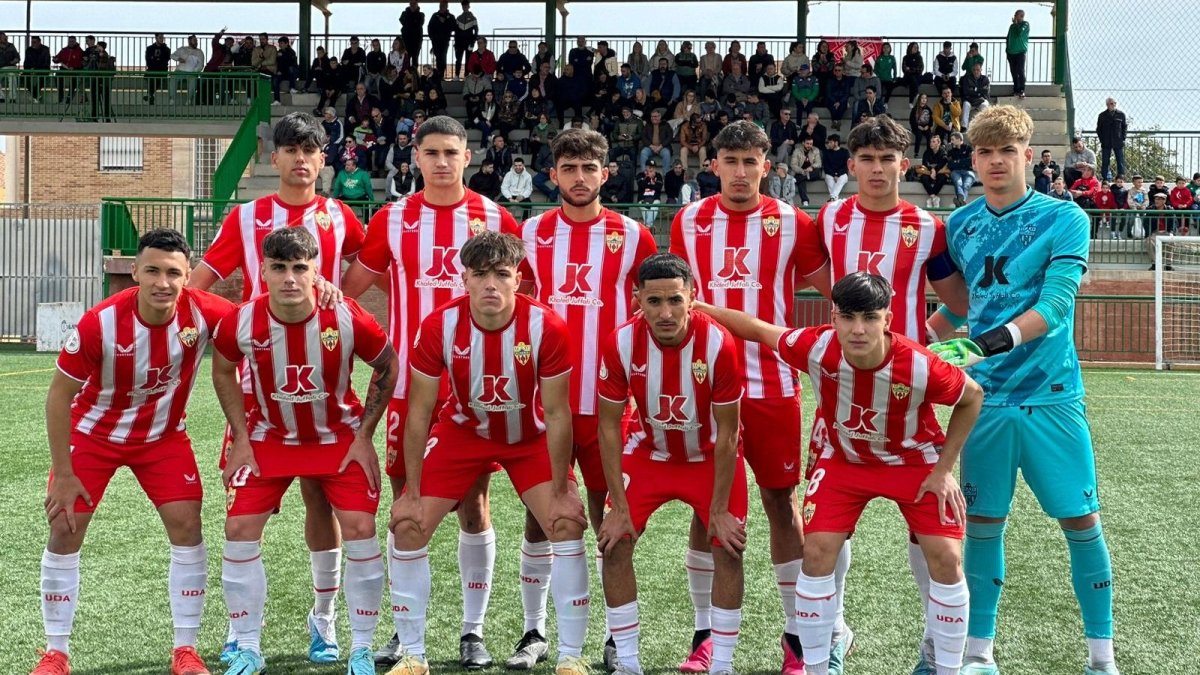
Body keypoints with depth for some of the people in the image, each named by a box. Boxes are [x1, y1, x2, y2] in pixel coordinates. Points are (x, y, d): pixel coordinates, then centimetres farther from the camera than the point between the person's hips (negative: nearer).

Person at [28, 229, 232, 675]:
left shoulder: (205, 313, -26)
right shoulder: (99, 324, -29)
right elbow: (59, 394, -17)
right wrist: (63, 474, -15)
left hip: (163, 436, 1)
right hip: (92, 433, -1)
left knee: (186, 526, -8)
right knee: (65, 530, -3)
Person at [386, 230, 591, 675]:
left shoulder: (546, 326, -27)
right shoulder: (439, 327, -24)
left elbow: (556, 413, -18)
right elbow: (419, 412, -15)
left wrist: (562, 492, -15)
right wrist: (412, 493, -13)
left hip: (531, 437, -1)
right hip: (462, 431, 1)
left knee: (567, 524, -14)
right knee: (407, 526, -8)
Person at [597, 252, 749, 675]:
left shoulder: (719, 344, -30)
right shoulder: (621, 344, -25)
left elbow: (726, 434, -19)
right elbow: (609, 425, -13)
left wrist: (719, 509, -14)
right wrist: (619, 507, -13)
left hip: (710, 457, -1)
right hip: (649, 453, 2)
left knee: (728, 547, -10)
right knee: (614, 542, -8)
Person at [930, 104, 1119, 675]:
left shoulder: (1064, 219, -5)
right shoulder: (959, 227, 7)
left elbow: (1055, 303, -18)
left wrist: (1001, 338, -32)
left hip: (1051, 397, -3)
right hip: (984, 398, 3)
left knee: (1081, 520, 1)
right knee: (982, 523, 6)